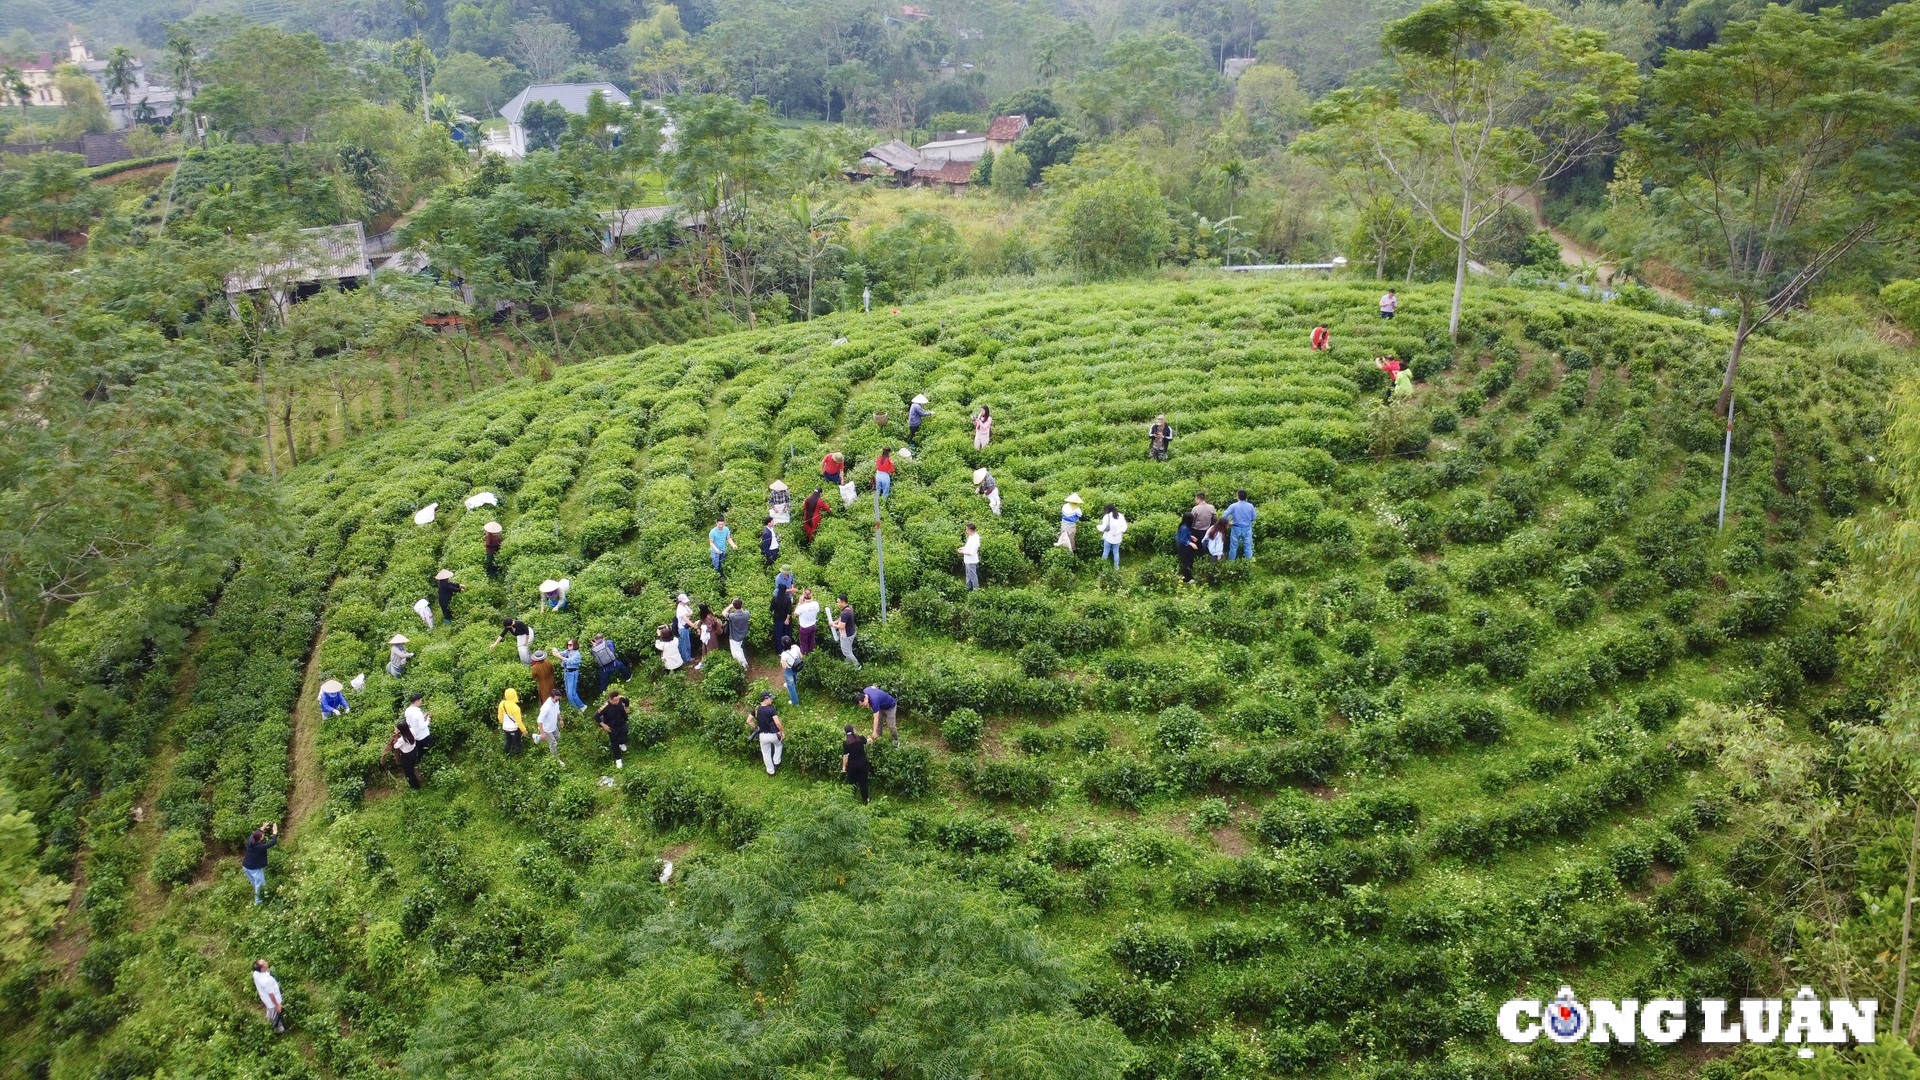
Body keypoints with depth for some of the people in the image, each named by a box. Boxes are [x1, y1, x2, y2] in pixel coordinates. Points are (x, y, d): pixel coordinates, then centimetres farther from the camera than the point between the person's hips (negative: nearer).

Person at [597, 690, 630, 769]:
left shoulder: (621, 699, -24)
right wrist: (603, 725, -18)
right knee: (614, 743, 9)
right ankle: (618, 759, 31)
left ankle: (622, 743, 20)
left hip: (621, 722, 3)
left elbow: (626, 699, 2)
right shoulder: (605, 707, -35)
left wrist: (625, 709, 3)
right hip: (612, 727, -3)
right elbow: (595, 716, -25)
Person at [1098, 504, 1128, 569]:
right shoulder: (1121, 516, -2)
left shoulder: (1107, 516, -14)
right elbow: (1124, 526, -4)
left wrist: (1098, 526, 6)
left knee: (1105, 552, 8)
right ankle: (1116, 566, 22)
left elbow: (1103, 527, -14)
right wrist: (1118, 532, -6)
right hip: (1117, 538, 3)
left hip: (1108, 537, -3)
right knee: (1116, 552, 16)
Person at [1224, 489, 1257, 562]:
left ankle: (1231, 562, 21)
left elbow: (1225, 516, -15)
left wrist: (1228, 523, 2)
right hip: (1247, 528, 1)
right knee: (1248, 547, 9)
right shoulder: (1250, 506, -9)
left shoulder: (1233, 506, -14)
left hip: (1236, 528, -1)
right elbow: (1254, 517, 1)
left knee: (1234, 547, 11)